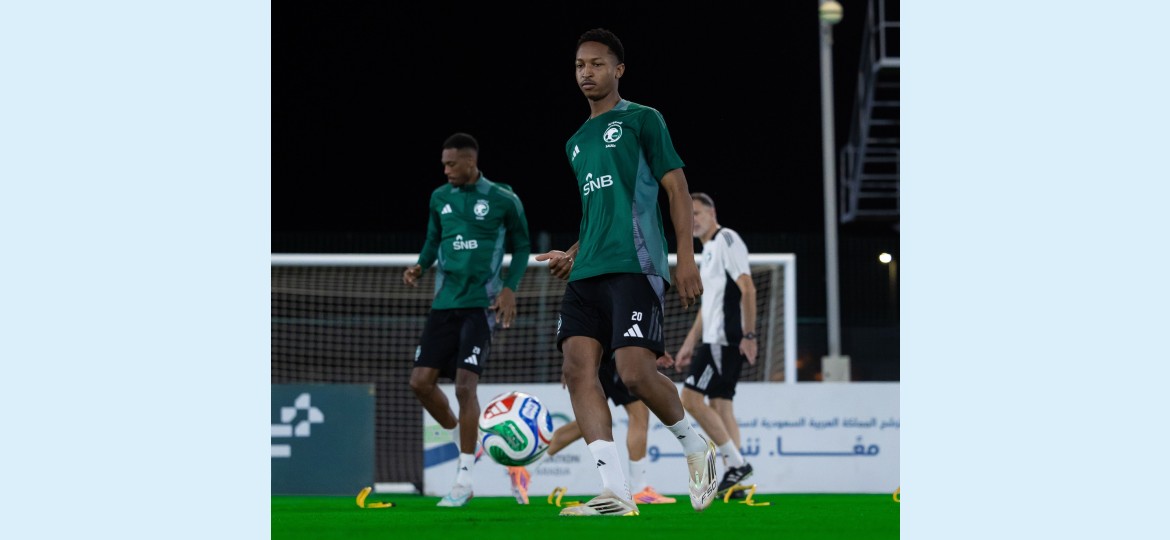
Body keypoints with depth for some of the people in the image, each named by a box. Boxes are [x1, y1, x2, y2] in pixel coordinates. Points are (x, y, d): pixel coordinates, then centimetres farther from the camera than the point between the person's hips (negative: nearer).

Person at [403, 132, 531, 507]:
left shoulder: (503, 200, -4)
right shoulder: (440, 198, 8)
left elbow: (522, 246, 7)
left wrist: (510, 287, -6)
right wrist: (420, 266, 0)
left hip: (481, 304, -5)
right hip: (445, 303, 5)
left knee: (465, 384, -14)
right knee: (421, 381, -4)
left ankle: (464, 482, -8)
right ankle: (458, 437, 24)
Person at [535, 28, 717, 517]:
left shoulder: (642, 120, 4)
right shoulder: (576, 143, 24)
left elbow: (676, 187, -1)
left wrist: (686, 257, -10)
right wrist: (572, 255, 16)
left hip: (635, 265, -7)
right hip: (588, 273, 7)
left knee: (634, 372, -19)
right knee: (578, 366, -12)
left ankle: (695, 445, 10)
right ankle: (615, 494, -16)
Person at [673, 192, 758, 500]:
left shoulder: (726, 239, -7)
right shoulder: (708, 249, 22)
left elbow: (747, 289, -16)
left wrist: (749, 335, -21)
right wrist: (690, 344, 25)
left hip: (725, 339, -10)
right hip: (715, 340, 10)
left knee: (691, 398, -14)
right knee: (719, 405, 5)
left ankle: (736, 463, -13)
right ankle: (732, 477, 1)